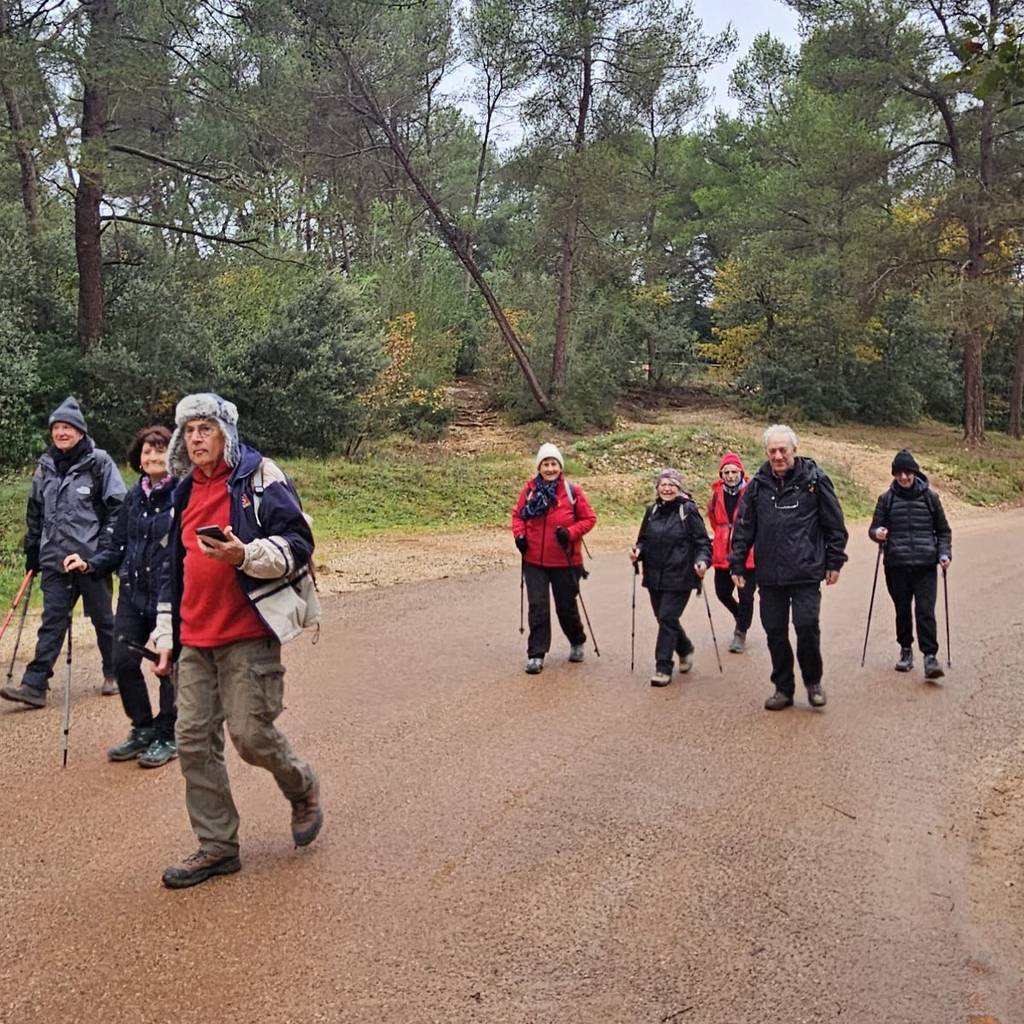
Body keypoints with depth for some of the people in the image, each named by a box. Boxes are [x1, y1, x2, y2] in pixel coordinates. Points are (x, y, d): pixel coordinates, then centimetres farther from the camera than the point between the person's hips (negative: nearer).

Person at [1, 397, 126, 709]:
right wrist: (32, 550, 17)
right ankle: (35, 686, 0)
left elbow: (117, 507, -6)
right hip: (54, 559, 4)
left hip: (91, 559, -4)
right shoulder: (45, 466, 11)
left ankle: (113, 674, 25)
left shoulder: (98, 462, -5)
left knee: (103, 619, 8)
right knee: (52, 622, 2)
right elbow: (35, 511, 20)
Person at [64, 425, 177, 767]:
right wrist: (90, 564, -1)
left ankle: (167, 735, 22)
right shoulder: (133, 497, 9)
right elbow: (118, 545, 13)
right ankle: (143, 729, 25)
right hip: (134, 590, 6)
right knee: (124, 660, 5)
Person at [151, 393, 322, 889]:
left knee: (250, 733, -8)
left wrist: (245, 555, -28)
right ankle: (216, 847, 18)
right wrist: (166, 635, 19)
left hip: (248, 634, -7)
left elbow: (297, 545, -11)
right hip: (196, 640, 7)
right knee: (193, 740, 5)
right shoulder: (185, 493, 17)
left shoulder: (258, 478, -4)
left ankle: (302, 789, 24)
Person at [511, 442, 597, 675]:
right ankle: (536, 654, 8)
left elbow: (589, 518, -2)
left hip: (565, 562, -1)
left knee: (566, 606, 12)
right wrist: (519, 534, -6)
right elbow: (517, 515, 11)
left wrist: (570, 532, -17)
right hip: (534, 561, 1)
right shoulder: (529, 489, -1)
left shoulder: (572, 491, -6)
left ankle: (577, 643, 38)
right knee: (537, 607, 0)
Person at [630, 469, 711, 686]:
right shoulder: (652, 511, 9)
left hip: (679, 577, -6)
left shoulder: (688, 511, -6)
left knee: (667, 618, -9)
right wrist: (638, 551, -5)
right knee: (664, 618, 14)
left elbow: (703, 542, -5)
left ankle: (663, 669, 1)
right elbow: (644, 540, 15)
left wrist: (702, 561, -22)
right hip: (655, 576, 6)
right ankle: (685, 650, 41)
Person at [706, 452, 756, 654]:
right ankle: (741, 618, 41)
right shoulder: (717, 493, 3)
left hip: (747, 554, -4)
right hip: (723, 553, 4)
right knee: (722, 593, 12)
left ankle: (741, 633, 20)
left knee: (745, 596, 0)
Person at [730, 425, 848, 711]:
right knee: (775, 631, 7)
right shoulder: (757, 485, 6)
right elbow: (743, 528, 11)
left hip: (806, 572, -3)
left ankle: (813, 682, 15)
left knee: (807, 625, -9)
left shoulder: (814, 480, -1)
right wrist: (737, 565, 8)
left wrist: (834, 562, 2)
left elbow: (834, 523, 3)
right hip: (769, 574, 3)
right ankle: (783, 688, 21)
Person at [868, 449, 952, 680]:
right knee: (902, 611, 9)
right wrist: (877, 533, -16)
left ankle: (930, 656, -8)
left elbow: (943, 530, 13)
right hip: (896, 565, 1)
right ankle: (906, 651, 25)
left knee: (925, 611, -10)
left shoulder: (929, 496, 6)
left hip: (926, 565, -1)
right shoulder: (886, 498, 5)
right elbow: (874, 528, 7)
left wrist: (944, 553, -1)